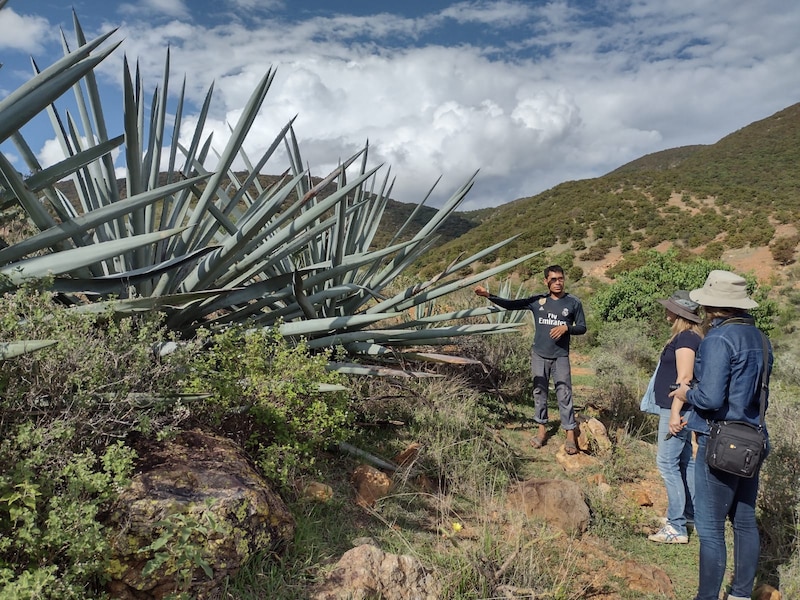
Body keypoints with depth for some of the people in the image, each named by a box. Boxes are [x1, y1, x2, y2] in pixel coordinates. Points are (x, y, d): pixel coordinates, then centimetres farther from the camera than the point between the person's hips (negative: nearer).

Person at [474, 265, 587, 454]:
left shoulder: (573, 303, -2)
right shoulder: (537, 301, 0)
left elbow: (582, 327, 4)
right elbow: (511, 305, -2)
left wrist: (566, 327, -17)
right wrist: (489, 295, -13)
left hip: (560, 357, -2)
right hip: (539, 356, 2)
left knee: (564, 395, -1)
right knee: (539, 392, 9)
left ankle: (570, 436, 7)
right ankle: (542, 430, 22)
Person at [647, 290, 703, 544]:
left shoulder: (685, 338, -17)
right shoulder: (688, 336, 13)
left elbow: (684, 377, -23)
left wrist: (675, 412, -24)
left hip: (677, 409, -11)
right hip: (679, 408, 11)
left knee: (667, 462, -8)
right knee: (685, 461, 19)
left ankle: (677, 526, -3)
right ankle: (691, 512, 32)